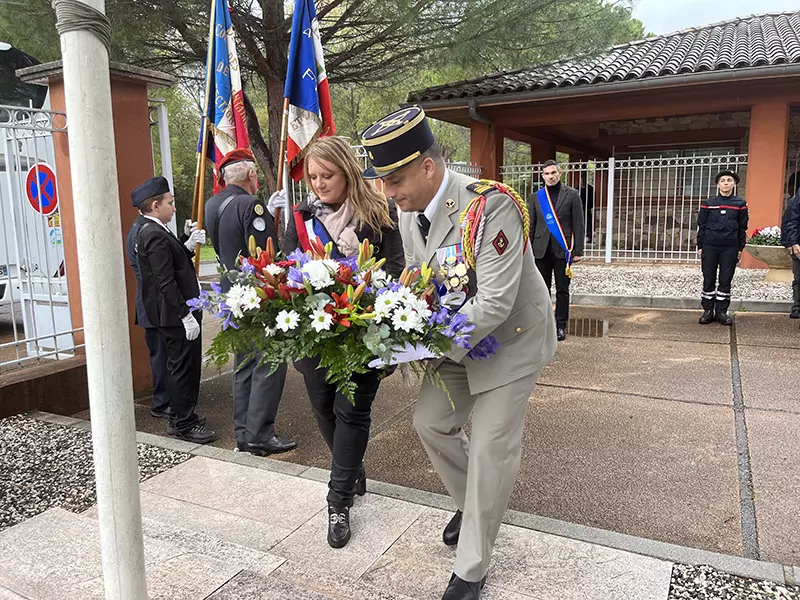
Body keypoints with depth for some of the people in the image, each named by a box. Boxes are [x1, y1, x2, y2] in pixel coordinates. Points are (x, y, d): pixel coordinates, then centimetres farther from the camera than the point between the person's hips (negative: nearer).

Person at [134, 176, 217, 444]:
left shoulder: (147, 232, 13)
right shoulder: (156, 236, -19)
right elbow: (166, 282, -24)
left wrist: (188, 246, 4)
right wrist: (186, 316, -23)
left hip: (170, 314, 11)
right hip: (176, 314, -11)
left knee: (179, 366, 19)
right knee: (184, 366, -2)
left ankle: (181, 416, 31)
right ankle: (183, 424, 9)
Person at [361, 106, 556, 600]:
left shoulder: (490, 206, -31)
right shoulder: (408, 211, -6)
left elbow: (493, 305, -33)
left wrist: (423, 346, -31)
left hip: (511, 338, -7)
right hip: (456, 338, 7)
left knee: (491, 449, -1)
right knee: (432, 422, 13)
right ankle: (474, 504, 41)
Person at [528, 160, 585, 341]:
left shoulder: (572, 195, 3)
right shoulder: (536, 197, 9)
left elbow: (578, 224, 1)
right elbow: (530, 225, 10)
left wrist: (578, 250, -5)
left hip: (563, 249, -2)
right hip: (541, 250, 2)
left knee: (562, 290, 4)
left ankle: (561, 326, 13)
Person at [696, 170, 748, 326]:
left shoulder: (740, 204, 6)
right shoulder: (708, 203, 6)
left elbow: (742, 228, 8)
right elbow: (701, 226, 8)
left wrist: (740, 249, 4)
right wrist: (700, 247, 3)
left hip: (730, 248, 0)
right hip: (710, 247, 0)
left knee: (726, 280, 3)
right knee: (708, 280, 3)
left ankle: (721, 311, 12)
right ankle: (708, 311, 11)